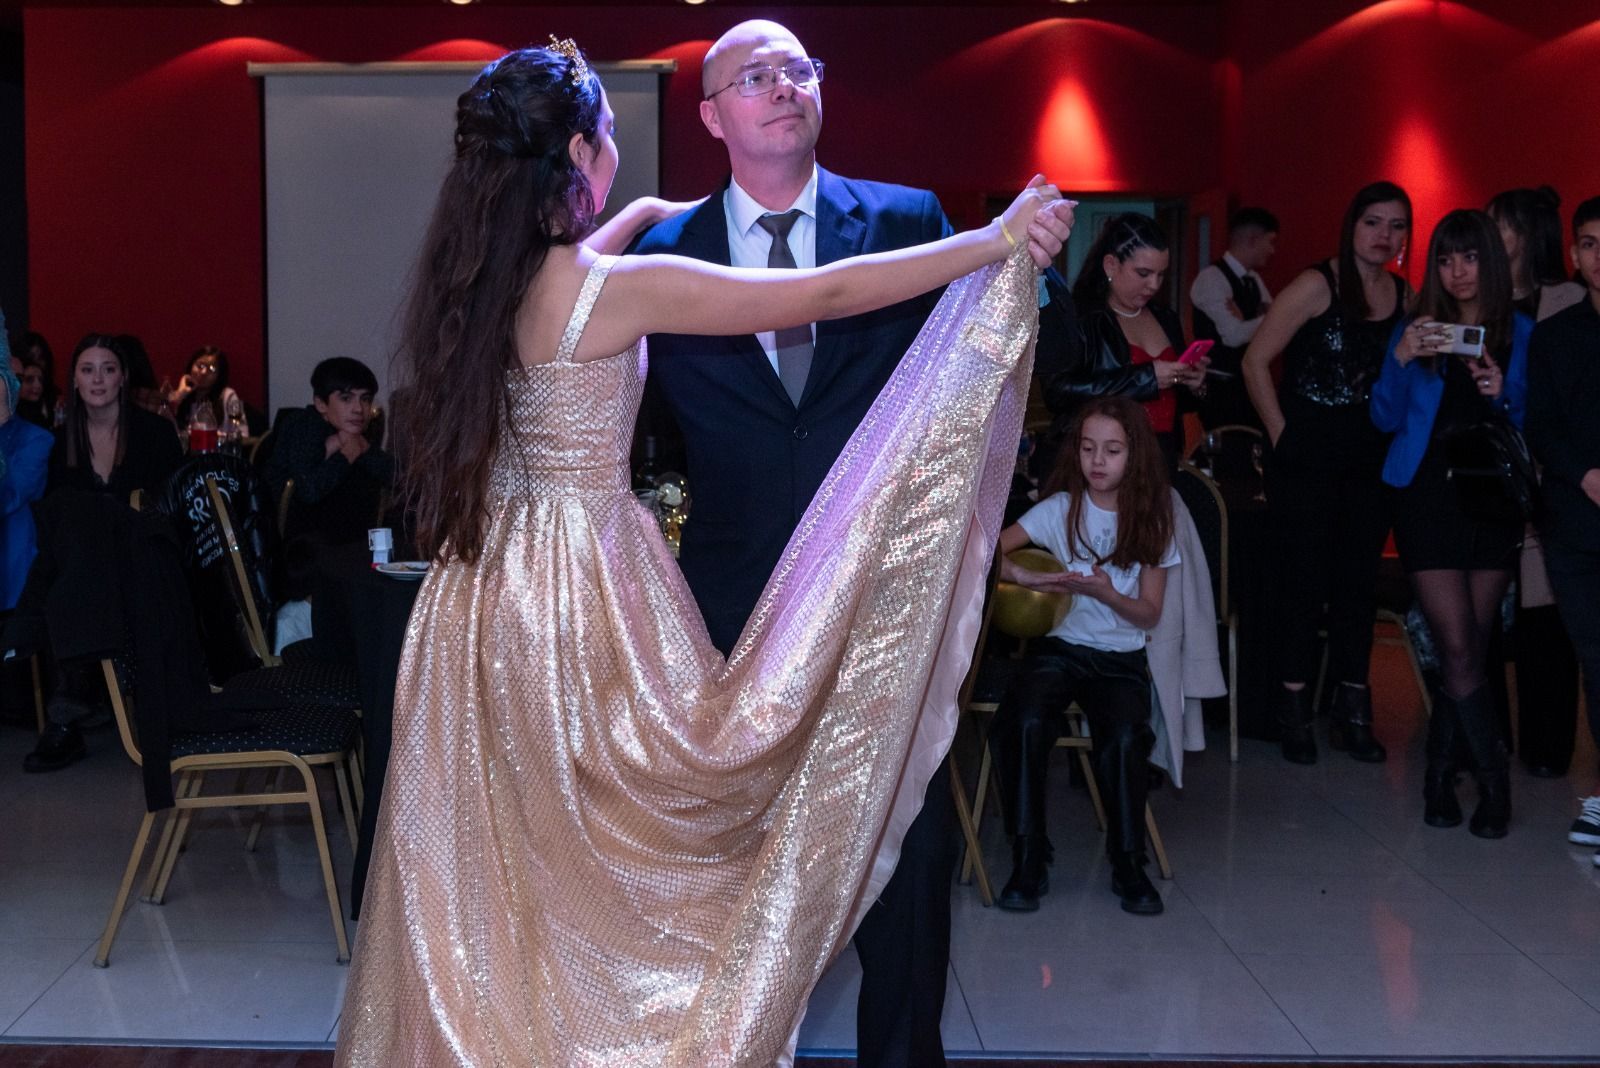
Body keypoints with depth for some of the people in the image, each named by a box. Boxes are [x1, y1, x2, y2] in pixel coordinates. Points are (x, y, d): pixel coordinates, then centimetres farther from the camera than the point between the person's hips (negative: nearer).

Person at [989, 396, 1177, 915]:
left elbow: (1149, 614, 4)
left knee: (1125, 739, -29)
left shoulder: (1151, 520, 4)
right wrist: (1023, 575, -28)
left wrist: (1107, 594, -15)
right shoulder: (1061, 509, 1)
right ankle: (1028, 860, -15)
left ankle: (1128, 864, -7)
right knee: (1024, 723, -30)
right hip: (1059, 646, 0)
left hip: (1121, 658, 0)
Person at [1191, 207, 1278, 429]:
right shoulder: (1212, 279, -13)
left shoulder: (1255, 281, 13)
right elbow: (1234, 335, -22)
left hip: (1250, 384, 8)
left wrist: (1247, 323, -14)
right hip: (1220, 388, -8)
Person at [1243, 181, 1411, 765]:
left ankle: (1352, 714, 18)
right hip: (1306, 458, -5)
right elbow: (1255, 360, -8)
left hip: (1369, 460, 5)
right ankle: (1295, 712, 11)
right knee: (1303, 579, 0)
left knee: (1358, 582, 9)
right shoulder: (1318, 285, -8)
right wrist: (1281, 433, -7)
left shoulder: (1405, 296, 6)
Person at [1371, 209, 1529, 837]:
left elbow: (1532, 427, 6)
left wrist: (1502, 395, -14)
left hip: (1494, 499, 2)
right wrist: (1401, 361, -15)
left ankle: (1441, 774, 18)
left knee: (1468, 650, 5)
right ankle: (1493, 782, 2)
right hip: (1429, 497, -2)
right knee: (1460, 651, -8)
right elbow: (1386, 420, 0)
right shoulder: (1416, 329, 4)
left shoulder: (1519, 332, 5)